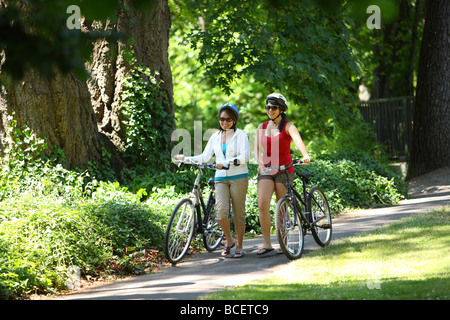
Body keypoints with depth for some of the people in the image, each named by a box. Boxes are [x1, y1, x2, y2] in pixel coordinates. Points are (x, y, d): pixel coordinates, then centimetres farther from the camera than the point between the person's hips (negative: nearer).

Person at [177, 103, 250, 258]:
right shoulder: (215, 137, 15)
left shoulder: (240, 135, 3)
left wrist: (226, 162, -23)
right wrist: (186, 159, -6)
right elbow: (205, 157, 9)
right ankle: (229, 240, 4)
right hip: (220, 178, 3)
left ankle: (239, 246, 10)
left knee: (238, 212, -2)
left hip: (238, 177, -3)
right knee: (221, 209, -16)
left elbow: (245, 156, -9)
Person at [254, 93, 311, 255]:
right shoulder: (262, 127, 11)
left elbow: (298, 140, -21)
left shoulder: (288, 126, -2)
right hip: (266, 170, 3)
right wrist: (260, 164, -18)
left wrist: (305, 155, -41)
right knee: (262, 205, -14)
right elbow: (257, 148, 2)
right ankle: (267, 243, -10)